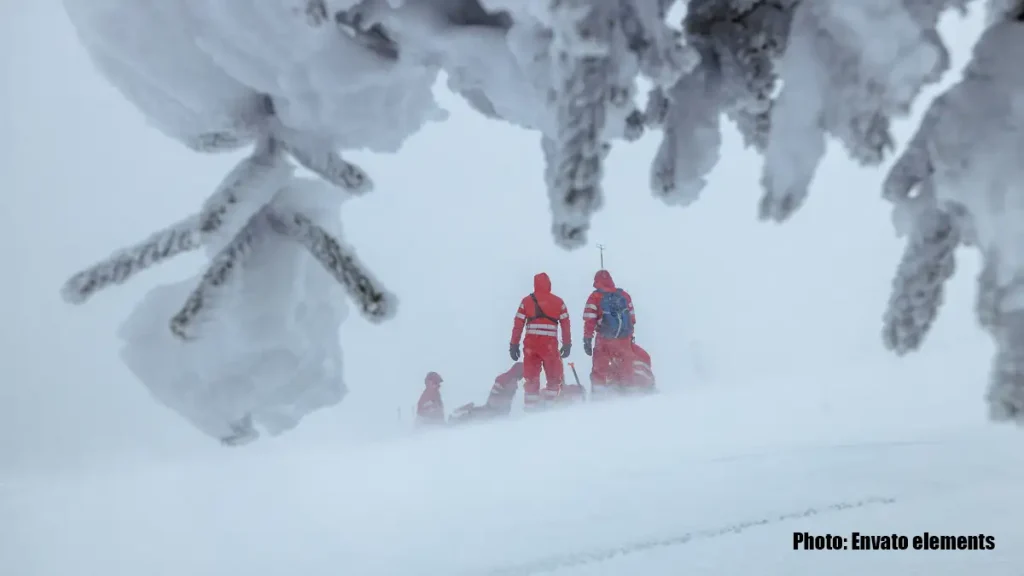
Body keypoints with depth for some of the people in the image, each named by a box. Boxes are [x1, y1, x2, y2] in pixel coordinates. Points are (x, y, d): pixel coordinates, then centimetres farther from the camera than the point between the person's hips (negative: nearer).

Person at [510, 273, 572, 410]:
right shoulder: (558, 302, 6)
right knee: (555, 377, 13)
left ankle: (530, 407, 7)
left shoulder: (526, 301, 6)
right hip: (550, 344, -1)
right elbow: (565, 324, 4)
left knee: (531, 377, 8)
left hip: (530, 344, 1)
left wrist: (514, 345, 6)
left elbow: (518, 324, 3)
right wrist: (567, 344, 9)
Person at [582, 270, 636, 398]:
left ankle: (599, 395, 2)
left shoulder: (595, 297, -5)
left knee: (600, 369, 5)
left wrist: (587, 340, -4)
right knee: (626, 368, 16)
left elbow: (590, 321, -8)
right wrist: (631, 335, 22)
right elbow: (632, 318, 12)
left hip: (604, 340, -3)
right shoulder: (625, 295, 7)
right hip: (625, 339, 3)